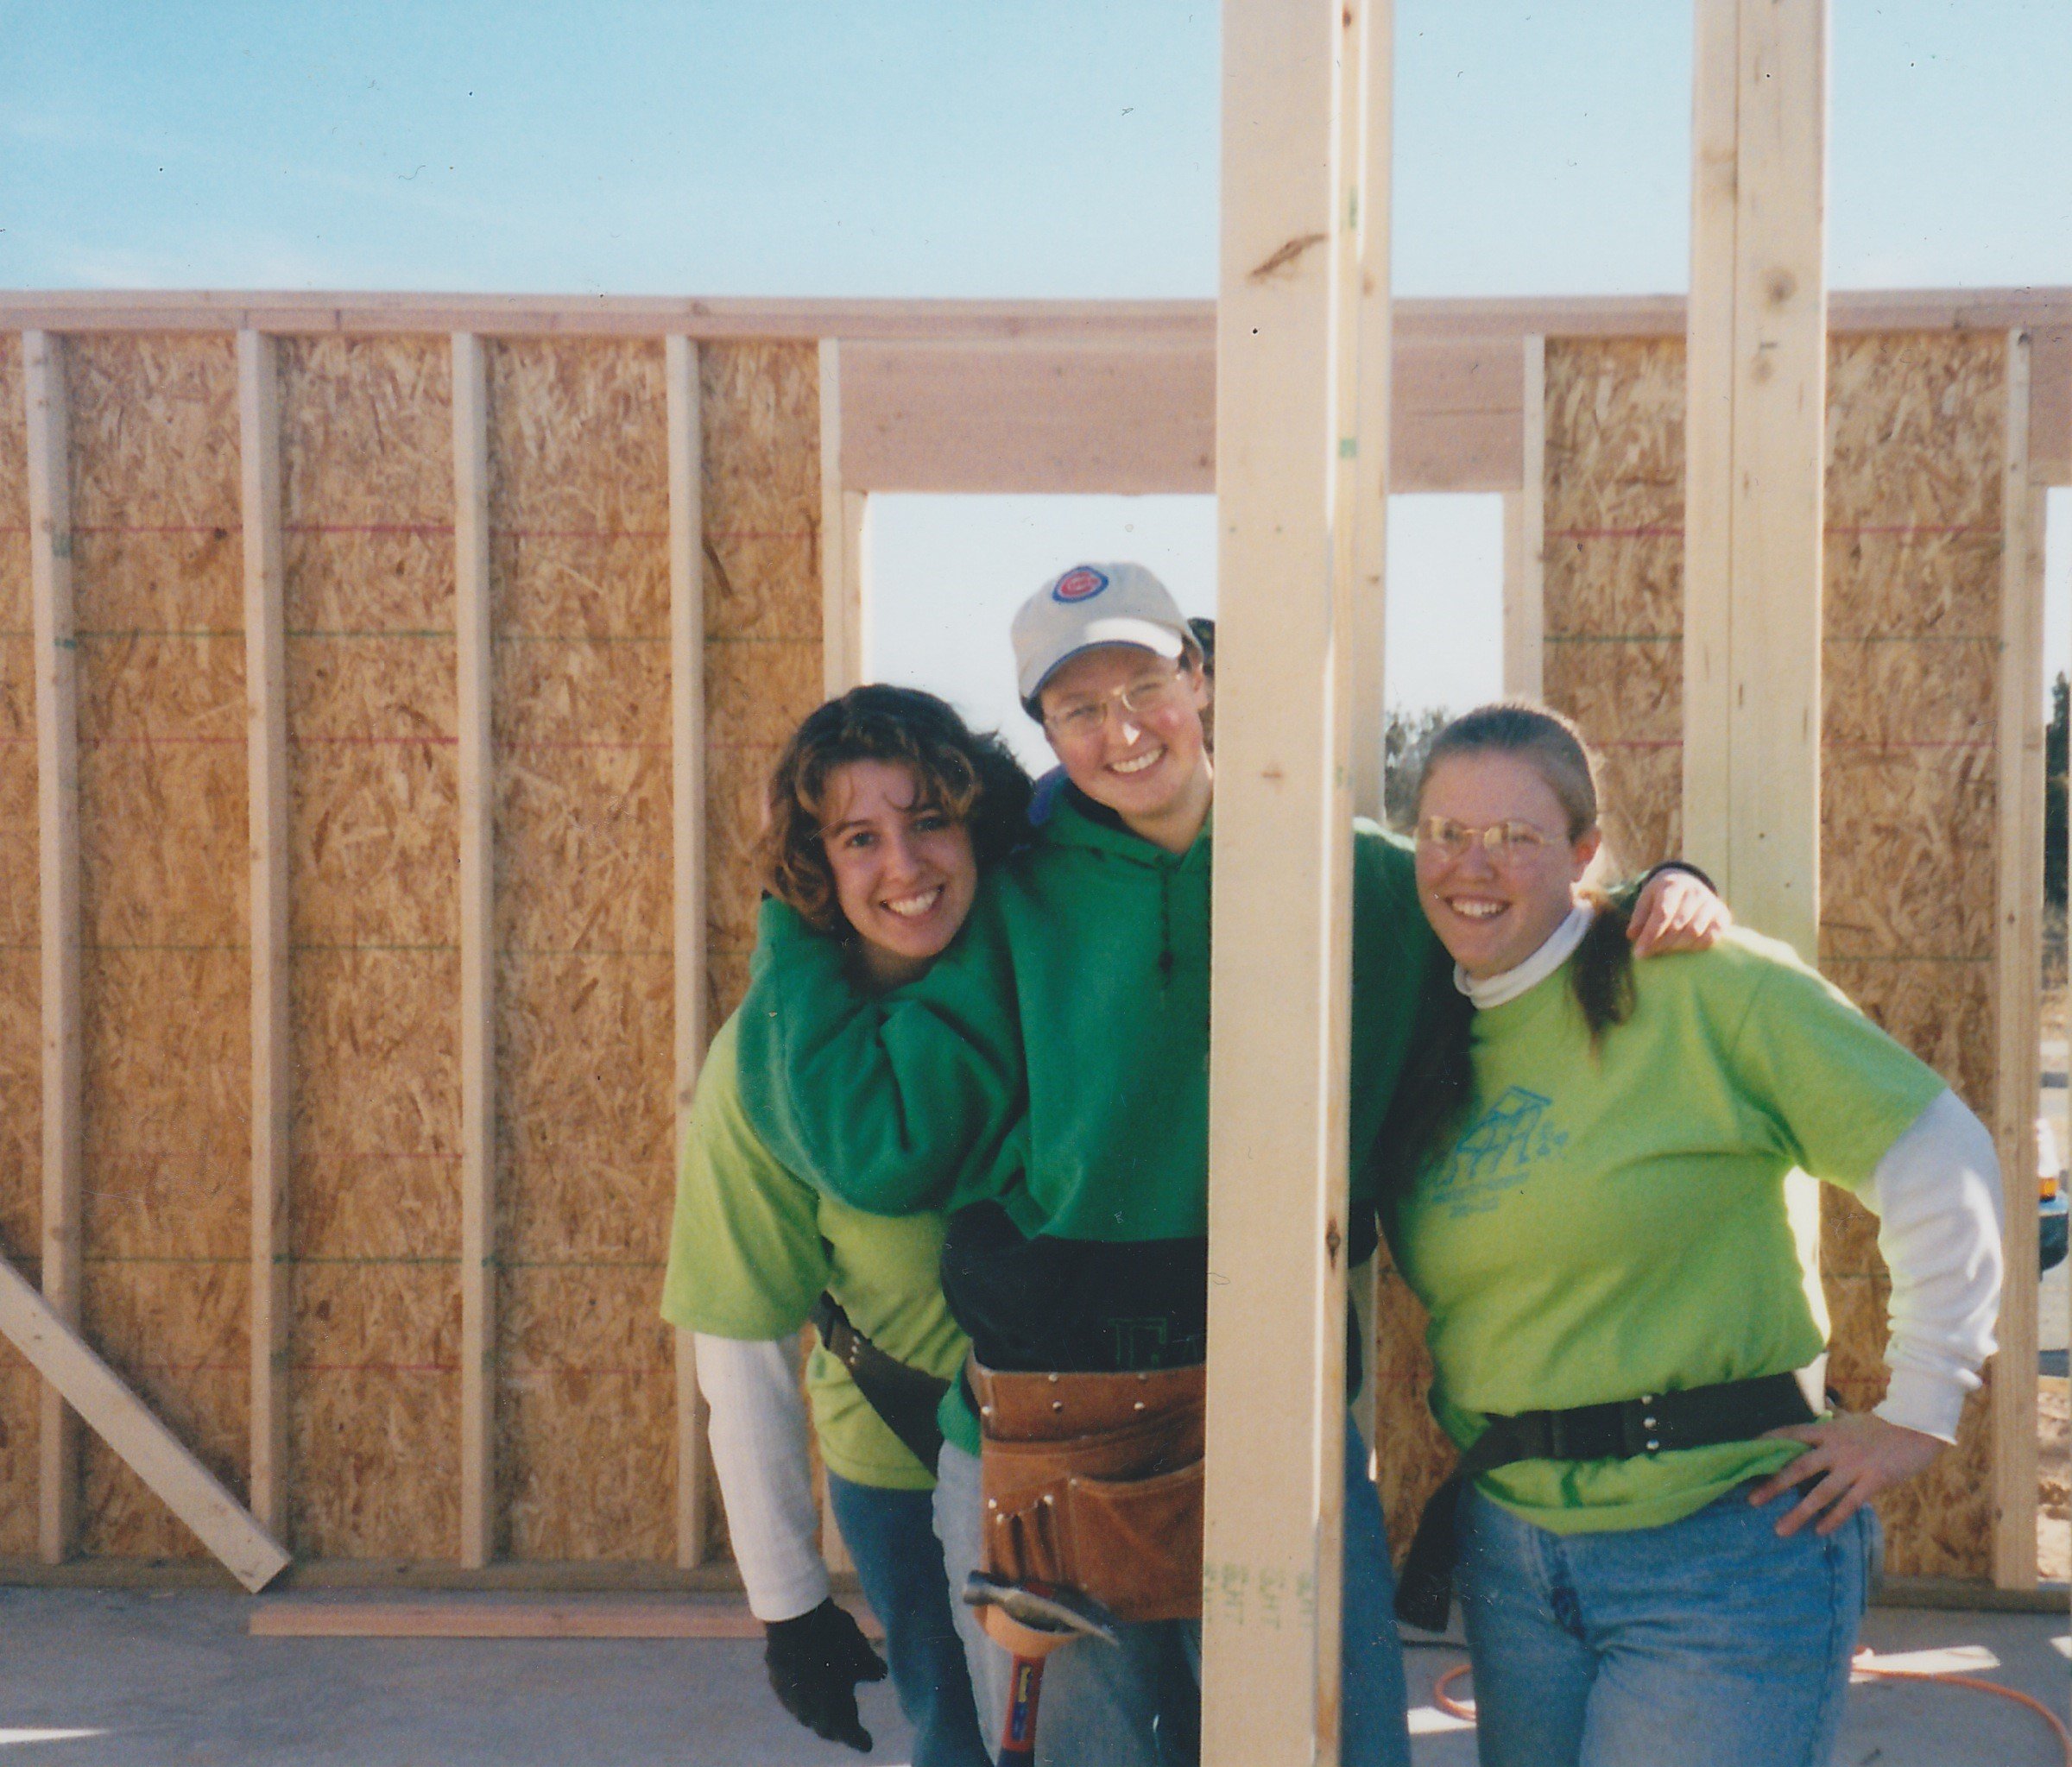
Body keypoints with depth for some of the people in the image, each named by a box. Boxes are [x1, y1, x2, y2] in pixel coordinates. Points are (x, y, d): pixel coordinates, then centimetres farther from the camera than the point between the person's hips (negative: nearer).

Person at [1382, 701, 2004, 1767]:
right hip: (1509, 1550, 6)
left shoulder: (1700, 986, -11)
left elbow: (1939, 1161, -10)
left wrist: (1917, 1412, -7)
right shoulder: (1428, 1044, 7)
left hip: (1726, 1555, -6)